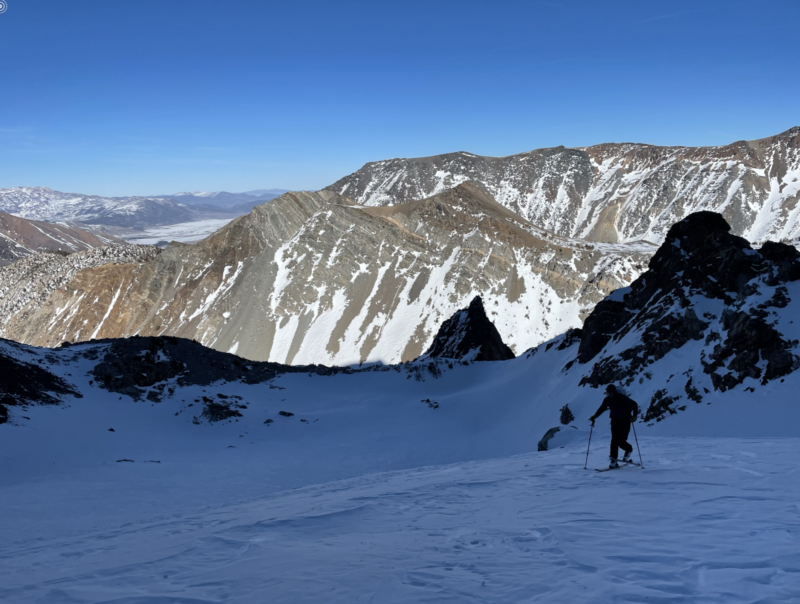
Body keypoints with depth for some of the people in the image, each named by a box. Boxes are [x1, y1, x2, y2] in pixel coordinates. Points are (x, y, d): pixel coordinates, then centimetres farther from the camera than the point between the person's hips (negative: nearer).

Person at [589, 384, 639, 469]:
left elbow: (634, 404, -13)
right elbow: (601, 409, 6)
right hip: (615, 421, 4)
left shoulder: (622, 398, -20)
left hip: (625, 421, -4)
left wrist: (635, 415, -21)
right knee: (614, 440, -7)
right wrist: (594, 416, -5)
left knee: (621, 441, -9)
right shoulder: (607, 400, -4)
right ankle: (614, 460, -4)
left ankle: (629, 449, 25)